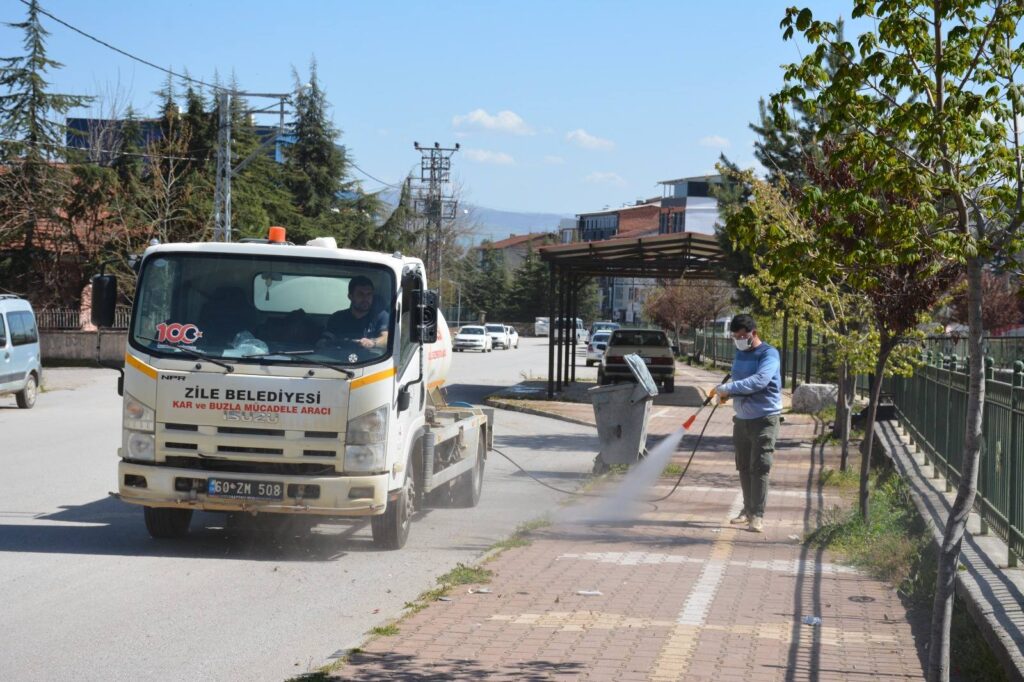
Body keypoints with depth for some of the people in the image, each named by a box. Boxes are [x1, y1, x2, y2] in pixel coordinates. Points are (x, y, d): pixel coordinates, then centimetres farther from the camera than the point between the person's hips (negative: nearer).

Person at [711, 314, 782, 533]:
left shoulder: (769, 354, -12)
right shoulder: (740, 354, 12)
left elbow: (759, 381, -27)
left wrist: (728, 388, -25)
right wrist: (726, 393, 0)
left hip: (764, 419, -7)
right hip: (741, 418, 7)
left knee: (759, 467, -8)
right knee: (744, 467, 11)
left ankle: (757, 515, -8)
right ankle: (748, 509, 21)